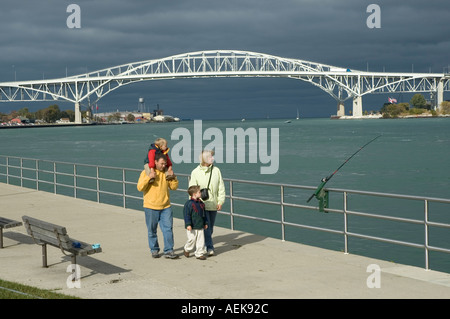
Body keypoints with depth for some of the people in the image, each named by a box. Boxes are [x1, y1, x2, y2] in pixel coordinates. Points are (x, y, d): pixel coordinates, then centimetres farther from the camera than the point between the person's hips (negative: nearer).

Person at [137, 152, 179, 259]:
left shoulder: (166, 173, 8)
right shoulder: (146, 172, -3)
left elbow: (174, 187, 8)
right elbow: (140, 188, -11)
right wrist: (149, 177, -21)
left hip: (165, 207, 3)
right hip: (151, 207, -3)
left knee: (168, 229, -4)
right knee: (152, 231, 6)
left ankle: (169, 251, 0)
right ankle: (154, 250, 20)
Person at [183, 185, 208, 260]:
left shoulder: (201, 203, 9)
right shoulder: (189, 203, -13)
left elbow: (203, 214, 20)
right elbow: (186, 214, -15)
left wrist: (205, 223, 22)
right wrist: (188, 224, -20)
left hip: (200, 226, 6)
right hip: (192, 227, -6)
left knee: (201, 240, 4)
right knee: (192, 240, -2)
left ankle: (199, 253, 13)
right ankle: (187, 249, 25)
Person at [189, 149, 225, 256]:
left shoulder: (216, 170, 4)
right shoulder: (195, 172, -3)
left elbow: (221, 188, 6)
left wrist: (220, 201, -2)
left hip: (213, 205, 4)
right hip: (202, 205, -3)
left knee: (210, 227, 12)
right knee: (206, 227, -9)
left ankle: (207, 245, 25)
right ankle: (209, 248, -8)